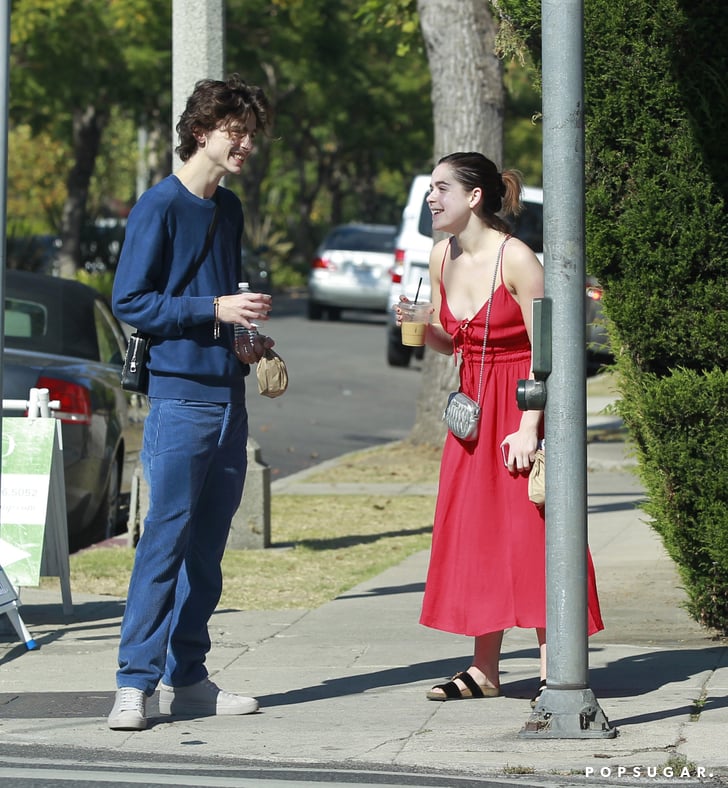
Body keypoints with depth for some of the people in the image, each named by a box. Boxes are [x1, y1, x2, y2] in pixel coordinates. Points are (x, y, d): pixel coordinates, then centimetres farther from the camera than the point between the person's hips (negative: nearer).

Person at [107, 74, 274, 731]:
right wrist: (214, 311, -16)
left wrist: (247, 337, 10)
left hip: (228, 394, 8)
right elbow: (130, 303, -10)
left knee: (207, 544, 9)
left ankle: (187, 676, 13)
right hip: (180, 394, -8)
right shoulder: (160, 207, -7)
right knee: (165, 538, -10)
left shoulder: (229, 208, 16)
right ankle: (136, 682, -10)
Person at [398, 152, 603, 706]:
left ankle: (551, 672, -5)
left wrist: (529, 427, -22)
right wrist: (422, 329, -6)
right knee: (474, 531, 6)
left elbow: (543, 351, -17)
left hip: (521, 405, -7)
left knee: (530, 531, -8)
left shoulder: (516, 259, -17)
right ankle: (484, 670, 12)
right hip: (474, 406, 7)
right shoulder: (443, 258, 5)